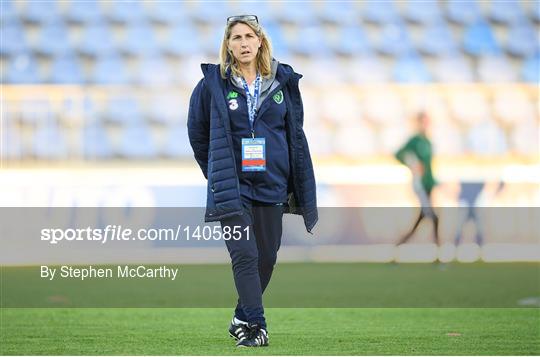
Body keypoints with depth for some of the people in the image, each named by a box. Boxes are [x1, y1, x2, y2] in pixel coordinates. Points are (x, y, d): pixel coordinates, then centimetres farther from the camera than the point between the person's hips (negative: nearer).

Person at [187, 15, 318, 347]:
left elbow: (295, 133, 11)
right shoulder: (213, 84, -3)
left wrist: (300, 187, 8)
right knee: (245, 255, -14)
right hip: (232, 188, -3)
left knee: (267, 257, 8)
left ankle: (242, 319, 24)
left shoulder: (283, 81, 4)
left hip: (272, 185, 3)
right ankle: (255, 325, -13)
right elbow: (197, 133, 10)